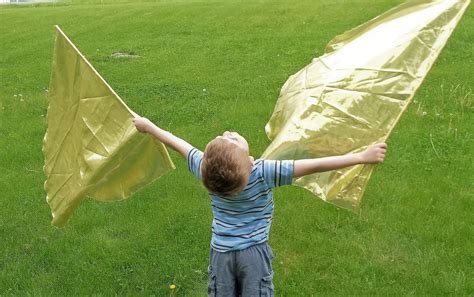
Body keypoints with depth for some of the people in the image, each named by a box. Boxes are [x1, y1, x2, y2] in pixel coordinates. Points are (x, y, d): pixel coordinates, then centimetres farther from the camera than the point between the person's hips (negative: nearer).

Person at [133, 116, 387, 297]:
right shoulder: (264, 172, -26)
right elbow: (315, 166, -29)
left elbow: (178, 144, -1)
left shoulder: (205, 170, -17)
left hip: (220, 253, 3)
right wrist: (363, 156, -25)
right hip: (254, 253, -2)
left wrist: (148, 126, 16)